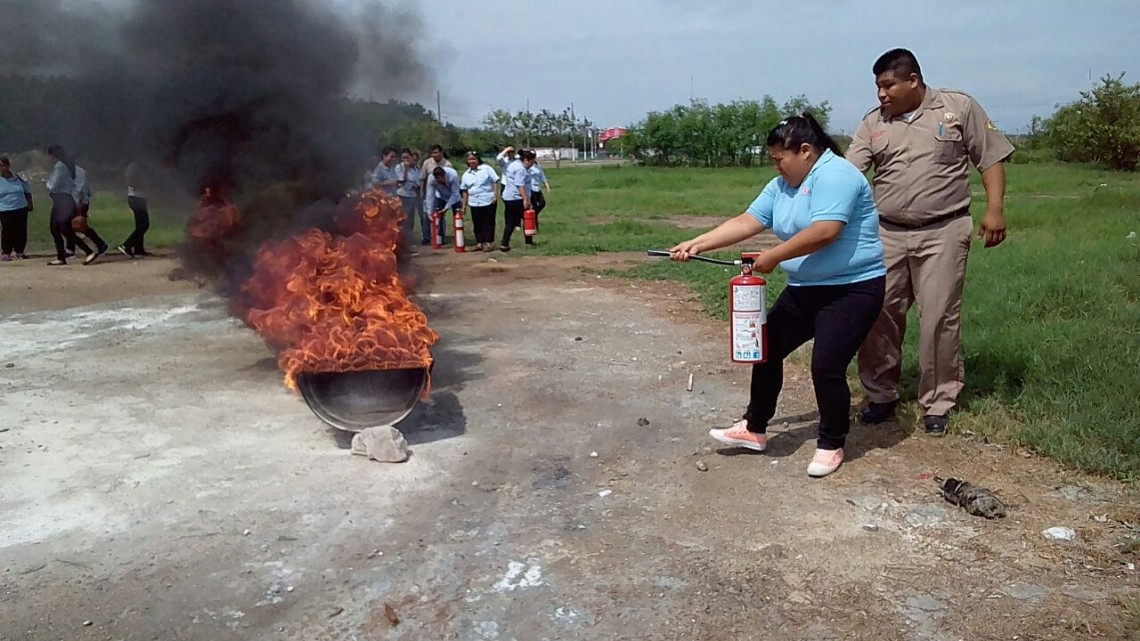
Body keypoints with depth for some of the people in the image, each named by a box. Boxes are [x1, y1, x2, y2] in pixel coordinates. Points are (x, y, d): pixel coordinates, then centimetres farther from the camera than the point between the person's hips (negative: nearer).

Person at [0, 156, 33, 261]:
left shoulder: (17, 178, 5)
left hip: (21, 209, 3)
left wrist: (29, 203, 10)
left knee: (21, 231, 6)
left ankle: (19, 251, 18)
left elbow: (27, 191, 18)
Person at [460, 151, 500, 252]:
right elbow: (464, 190, 13)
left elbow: (495, 182, -3)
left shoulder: (486, 168, -2)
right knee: (477, 224, 8)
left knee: (488, 223, 0)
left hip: (488, 201, -4)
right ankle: (479, 243, 16)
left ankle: (489, 243, 6)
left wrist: (495, 196, -10)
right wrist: (464, 204, 11)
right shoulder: (466, 174, 10)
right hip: (474, 203, 4)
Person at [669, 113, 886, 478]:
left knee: (826, 366, -13)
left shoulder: (835, 175, -19)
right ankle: (754, 429, 22)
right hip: (804, 289, 9)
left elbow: (825, 232, -30)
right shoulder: (782, 186, 8)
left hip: (852, 289, -9)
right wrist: (698, 244, -8)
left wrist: (773, 256, -23)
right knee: (767, 350, 8)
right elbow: (746, 222, 2)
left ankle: (831, 445, 9)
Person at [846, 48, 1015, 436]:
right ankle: (881, 396, 19)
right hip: (886, 234, 3)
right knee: (878, 315, 4)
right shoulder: (873, 123, 9)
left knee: (939, 319, -2)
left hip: (942, 233, -3)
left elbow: (991, 159, 3)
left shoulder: (959, 108, 2)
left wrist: (994, 210, -7)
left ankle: (937, 403, 12)